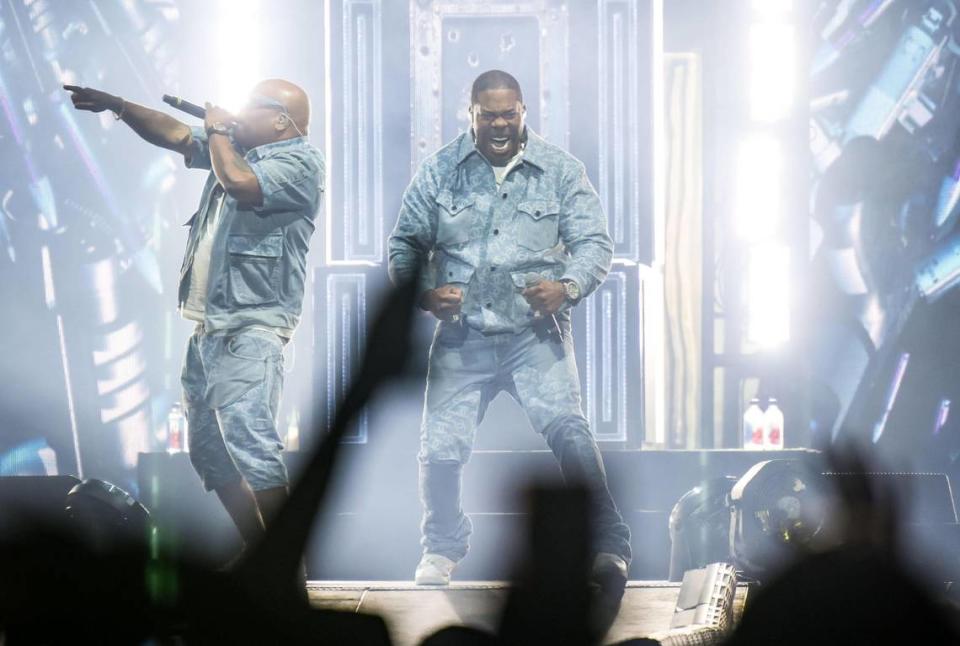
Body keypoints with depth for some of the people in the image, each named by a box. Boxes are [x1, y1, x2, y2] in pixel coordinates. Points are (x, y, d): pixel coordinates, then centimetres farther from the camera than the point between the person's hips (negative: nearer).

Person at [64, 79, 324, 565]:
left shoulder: (299, 162, -9)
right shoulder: (237, 148, 17)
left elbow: (239, 183, -25)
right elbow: (175, 135, 24)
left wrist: (218, 131, -8)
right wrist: (117, 105, 15)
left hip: (251, 330, -10)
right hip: (209, 326, 10)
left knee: (249, 442, -21)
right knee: (209, 451, 12)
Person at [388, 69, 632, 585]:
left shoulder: (560, 170, 5)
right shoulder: (439, 171, 7)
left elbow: (595, 242, 2)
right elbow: (405, 244, 9)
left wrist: (567, 287, -19)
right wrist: (423, 293, -12)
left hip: (535, 334, -2)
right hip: (461, 337, 2)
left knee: (567, 430, -21)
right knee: (440, 448, -3)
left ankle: (609, 548, -18)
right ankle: (443, 549, 24)